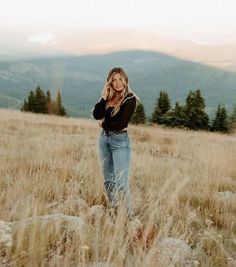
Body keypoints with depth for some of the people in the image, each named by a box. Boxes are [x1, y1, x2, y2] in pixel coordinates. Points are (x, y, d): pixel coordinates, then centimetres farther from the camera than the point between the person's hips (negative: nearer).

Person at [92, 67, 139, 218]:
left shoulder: (130, 99, -10)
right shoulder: (109, 97, 8)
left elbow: (121, 124, -16)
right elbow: (97, 115, -4)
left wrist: (104, 123, -1)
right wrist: (104, 97, -12)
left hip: (120, 141, -7)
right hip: (104, 139, 7)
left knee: (121, 181, -13)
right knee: (108, 180, 12)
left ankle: (129, 215, -8)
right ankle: (114, 211, 23)